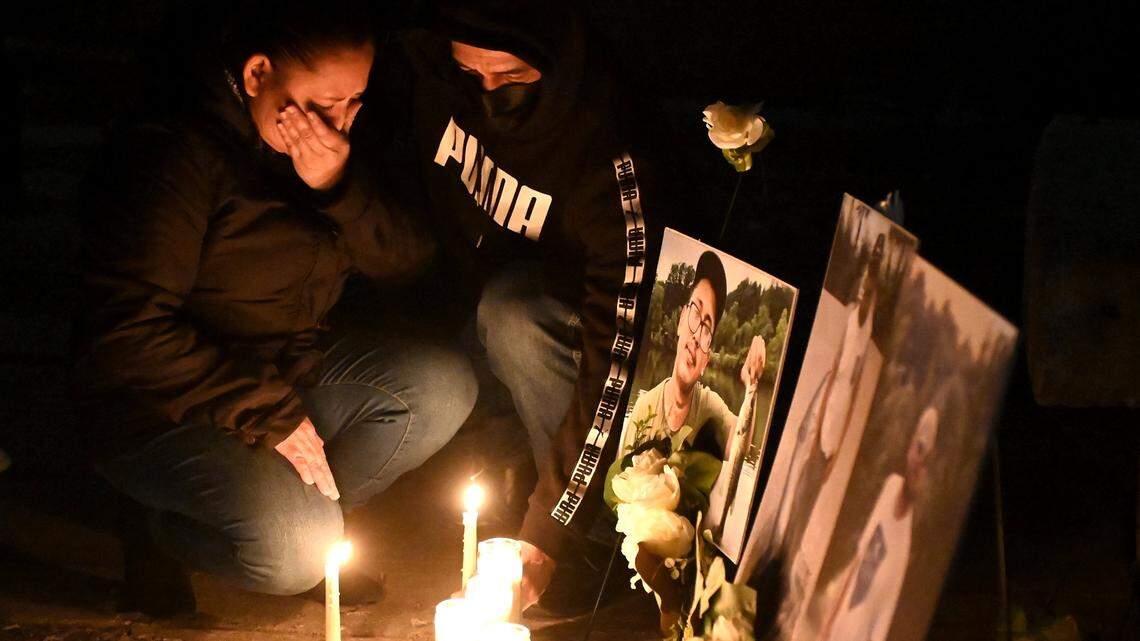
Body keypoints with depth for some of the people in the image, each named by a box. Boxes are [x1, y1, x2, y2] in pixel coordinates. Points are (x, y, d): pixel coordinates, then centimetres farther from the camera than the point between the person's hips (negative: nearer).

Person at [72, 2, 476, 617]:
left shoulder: (321, 146, 2)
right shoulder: (169, 155, -22)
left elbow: (389, 258, 3)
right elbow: (128, 334, -26)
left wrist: (338, 187, -19)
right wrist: (270, 416, -25)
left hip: (293, 370, 8)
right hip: (161, 403, -8)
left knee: (443, 387, -11)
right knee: (296, 552, -27)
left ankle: (303, 506, 1)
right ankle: (162, 524, 2)